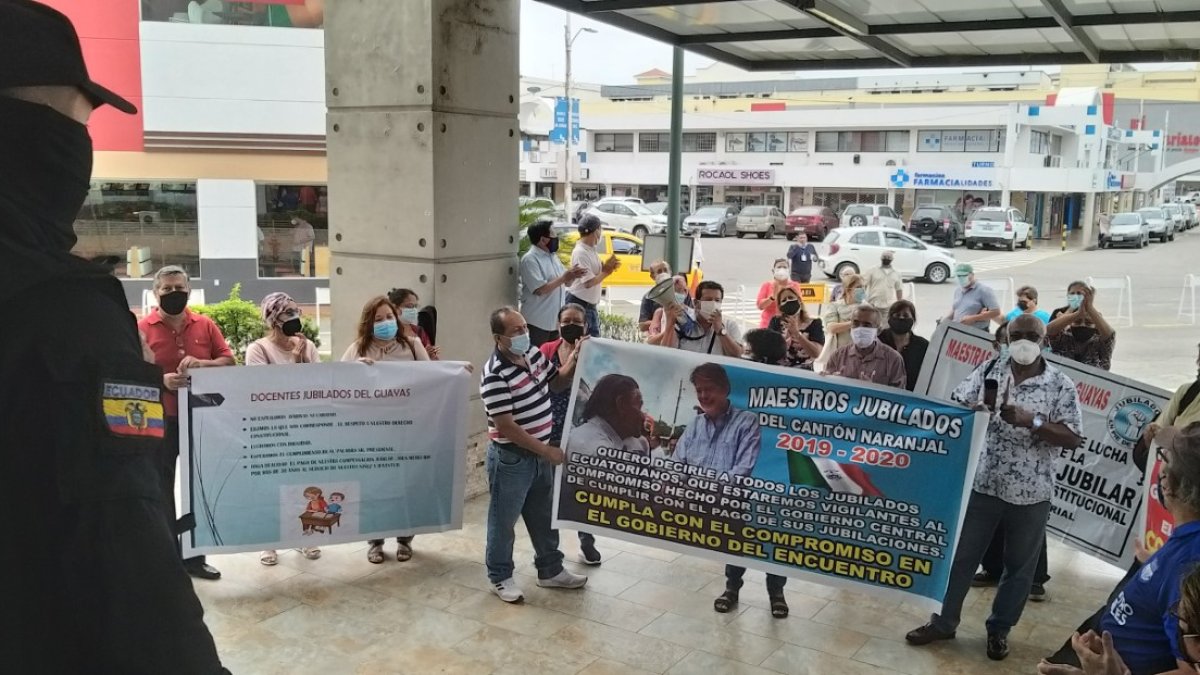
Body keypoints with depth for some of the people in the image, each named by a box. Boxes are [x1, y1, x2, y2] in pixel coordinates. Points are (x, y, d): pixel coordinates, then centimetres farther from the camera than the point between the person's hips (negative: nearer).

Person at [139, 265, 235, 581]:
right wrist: (161, 381, -24)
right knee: (162, 491, 5)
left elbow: (229, 360, 5)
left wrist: (203, 364, -15)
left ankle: (194, 555, 25)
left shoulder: (205, 325, 5)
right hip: (160, 421, -3)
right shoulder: (142, 328, -4)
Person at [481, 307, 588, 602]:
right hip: (511, 458, -8)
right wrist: (547, 450, -22)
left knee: (545, 516, 20)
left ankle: (550, 570, 35)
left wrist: (575, 359, -3)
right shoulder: (495, 376, -25)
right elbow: (506, 426, -25)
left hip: (539, 453, 8)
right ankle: (500, 577, 26)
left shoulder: (533, 354, 0)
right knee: (504, 520, 9)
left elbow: (557, 382, 16)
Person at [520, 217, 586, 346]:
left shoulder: (553, 256, 12)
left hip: (555, 320, 8)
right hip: (537, 322, -8)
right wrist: (564, 278, -20)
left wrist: (572, 275, -7)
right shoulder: (530, 259, -15)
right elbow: (540, 289, -24)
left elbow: (565, 282, 15)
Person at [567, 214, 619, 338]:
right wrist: (606, 271, -13)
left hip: (591, 304, 10)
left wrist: (607, 267, -5)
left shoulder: (591, 249, 8)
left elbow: (596, 271, 14)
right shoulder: (580, 252, -21)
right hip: (579, 304, -10)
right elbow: (589, 282, -25)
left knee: (594, 339, 16)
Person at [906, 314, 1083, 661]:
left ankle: (999, 629, 33)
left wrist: (1031, 420, -23)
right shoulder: (988, 371, 0)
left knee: (1019, 566, 14)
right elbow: (954, 406, 4)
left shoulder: (1061, 385, -6)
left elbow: (1072, 439, -10)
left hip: (1031, 494, -1)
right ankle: (944, 622, 27)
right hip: (982, 484, 1)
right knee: (961, 556, 11)